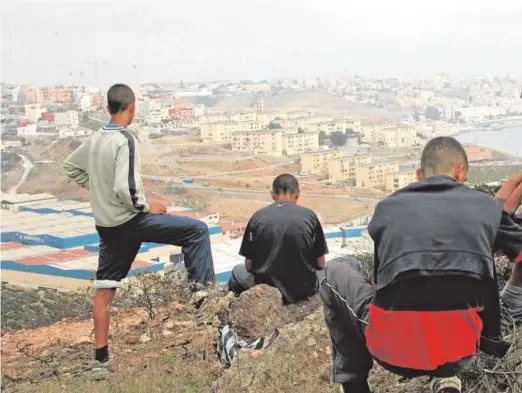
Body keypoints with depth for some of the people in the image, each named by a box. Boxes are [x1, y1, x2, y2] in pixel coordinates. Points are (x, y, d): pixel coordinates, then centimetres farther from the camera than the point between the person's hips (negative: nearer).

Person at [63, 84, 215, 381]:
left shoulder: (95, 139, 7)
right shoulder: (125, 140, -18)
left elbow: (71, 167, 22)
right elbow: (125, 189, -26)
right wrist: (147, 205, -9)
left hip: (106, 223, 8)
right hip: (129, 221, -8)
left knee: (105, 289, 10)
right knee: (197, 230, 0)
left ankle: (101, 359, 16)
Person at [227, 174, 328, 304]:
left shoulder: (258, 216, -6)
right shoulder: (310, 216, -6)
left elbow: (249, 266, -1)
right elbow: (320, 264, -2)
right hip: (304, 289, 0)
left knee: (237, 271, 33)